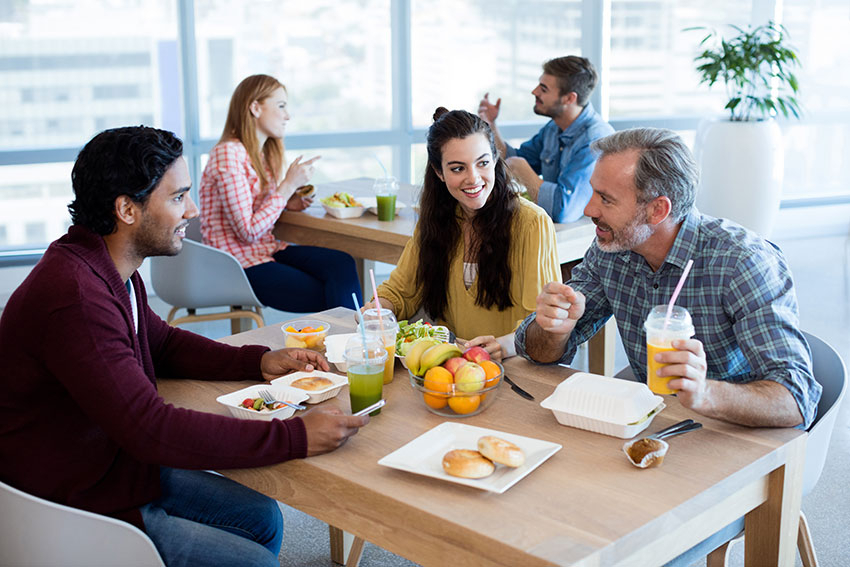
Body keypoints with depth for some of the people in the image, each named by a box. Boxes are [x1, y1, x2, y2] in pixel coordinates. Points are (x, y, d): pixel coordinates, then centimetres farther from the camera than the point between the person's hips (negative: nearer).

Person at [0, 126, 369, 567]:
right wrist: (295, 437, -32)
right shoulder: (76, 296, -31)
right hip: (79, 510, -9)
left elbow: (162, 343, 17)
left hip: (120, 464, 9)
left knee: (262, 519, 11)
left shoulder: (110, 269, 2)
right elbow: (153, 429, -34)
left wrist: (260, 362, 2)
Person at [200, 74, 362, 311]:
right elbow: (248, 231, -19)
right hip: (240, 264, -8)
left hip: (267, 249, 8)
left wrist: (287, 202, 2)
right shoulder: (228, 154, -16)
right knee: (328, 297, -17)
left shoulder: (263, 153, 12)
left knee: (342, 264, -17)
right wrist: (288, 185, -16)